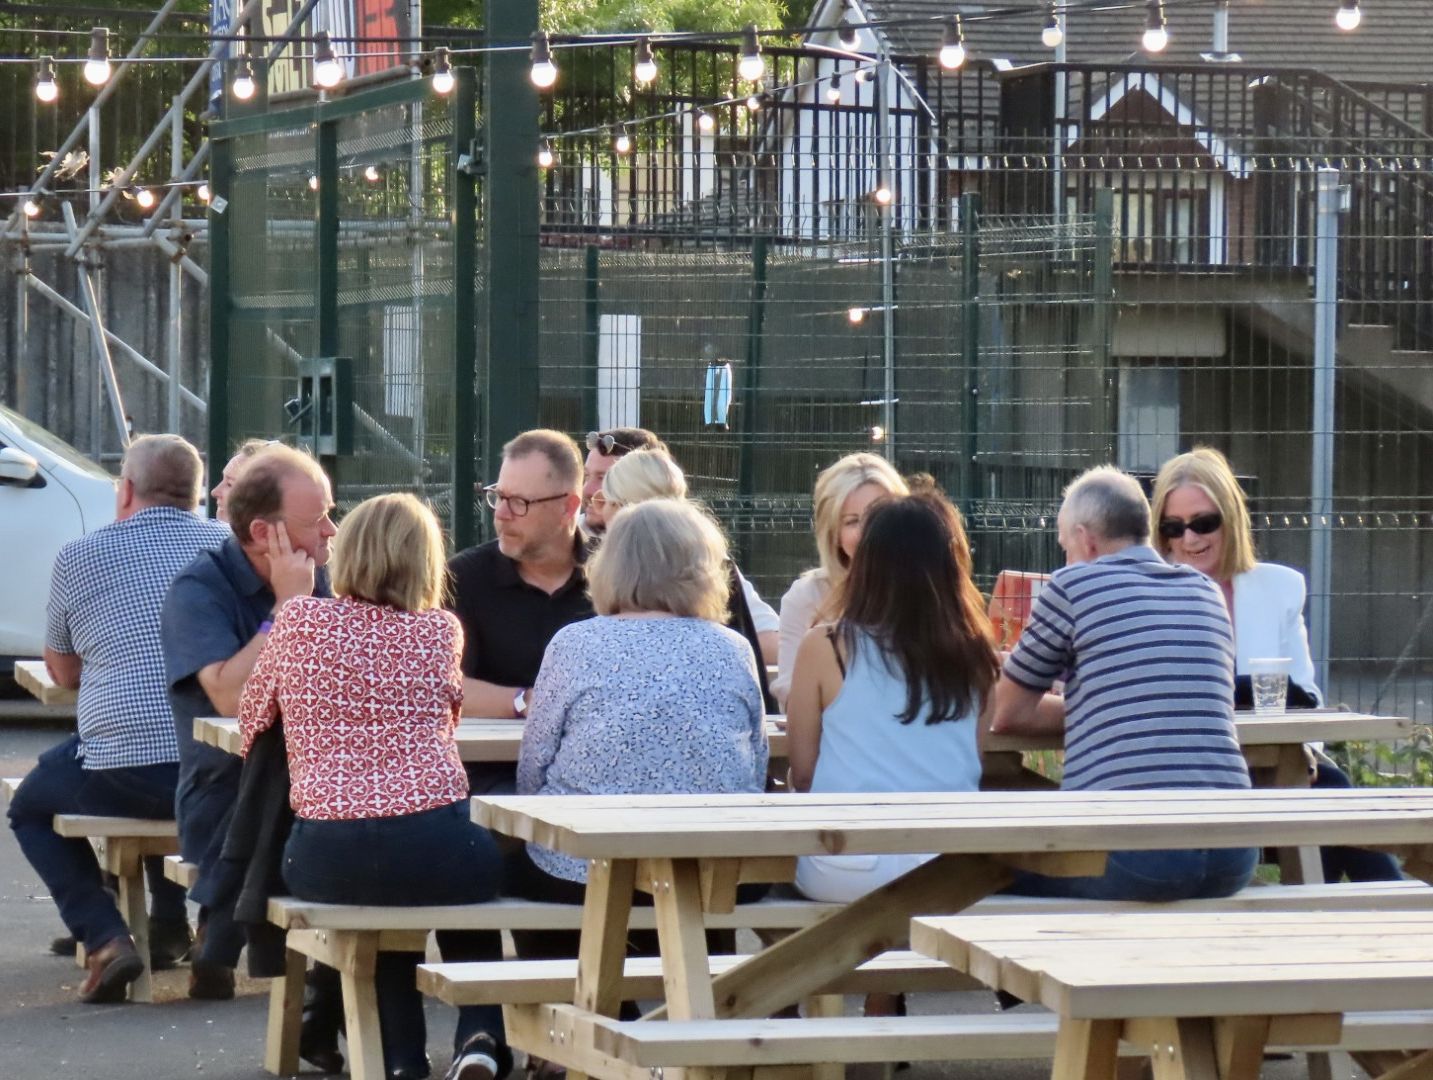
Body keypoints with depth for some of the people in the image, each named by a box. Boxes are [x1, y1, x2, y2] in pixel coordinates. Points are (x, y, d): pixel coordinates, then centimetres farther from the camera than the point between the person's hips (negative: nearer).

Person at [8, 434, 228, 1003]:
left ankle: (104, 938, 4)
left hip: (123, 774, -4)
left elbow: (63, 673, 13)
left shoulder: (79, 558, 0)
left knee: (30, 809, 24)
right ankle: (169, 927, 35)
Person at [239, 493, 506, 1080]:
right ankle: (478, 1032, 12)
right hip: (434, 850, -1)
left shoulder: (299, 620, 5)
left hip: (325, 860, 1)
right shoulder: (440, 631, 7)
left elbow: (252, 719, 17)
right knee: (484, 860, 33)